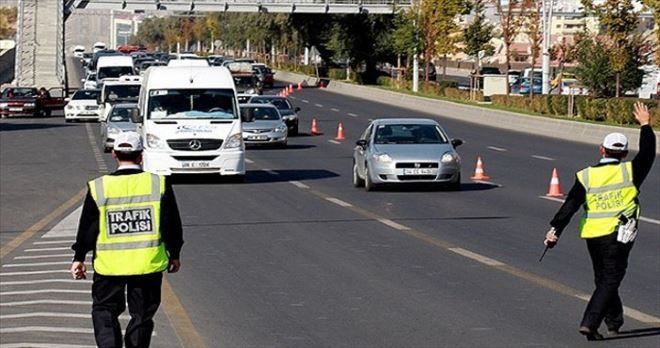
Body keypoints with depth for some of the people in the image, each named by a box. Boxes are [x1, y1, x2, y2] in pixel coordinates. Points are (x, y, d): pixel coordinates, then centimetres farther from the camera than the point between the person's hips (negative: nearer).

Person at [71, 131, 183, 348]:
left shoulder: (99, 188, -5)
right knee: (142, 314, 12)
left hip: (109, 264, 0)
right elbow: (172, 224, 4)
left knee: (104, 310, 12)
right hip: (148, 264, 0)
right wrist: (174, 254, 17)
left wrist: (79, 258, 12)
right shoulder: (159, 184, -4)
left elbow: (87, 227, 1)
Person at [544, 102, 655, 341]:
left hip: (592, 235, 3)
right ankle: (590, 323, -15)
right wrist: (645, 125, 19)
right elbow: (647, 153, 8)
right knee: (610, 280, -1)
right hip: (618, 235, -3)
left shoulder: (586, 176, -2)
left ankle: (614, 323, 28)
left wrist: (555, 229, -8)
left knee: (603, 278, 18)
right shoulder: (630, 172, -5)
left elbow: (570, 205, -7)